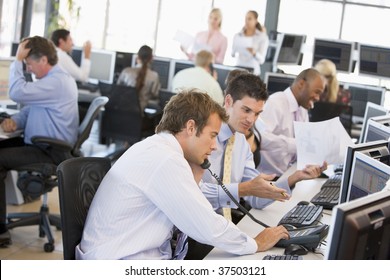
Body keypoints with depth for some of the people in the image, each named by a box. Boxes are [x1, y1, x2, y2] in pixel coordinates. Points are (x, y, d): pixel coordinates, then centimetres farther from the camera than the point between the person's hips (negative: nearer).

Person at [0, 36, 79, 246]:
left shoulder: (57, 82, -21)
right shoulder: (54, 79, 14)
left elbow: (17, 92, -31)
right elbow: (30, 109, 17)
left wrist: (17, 59, -19)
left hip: (51, 153, -11)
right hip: (43, 145, 11)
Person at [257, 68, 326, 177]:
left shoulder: (303, 110, 11)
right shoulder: (275, 102, -15)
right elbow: (259, 137, -30)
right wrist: (298, 144, -34)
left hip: (286, 174, 9)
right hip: (267, 176, -8)